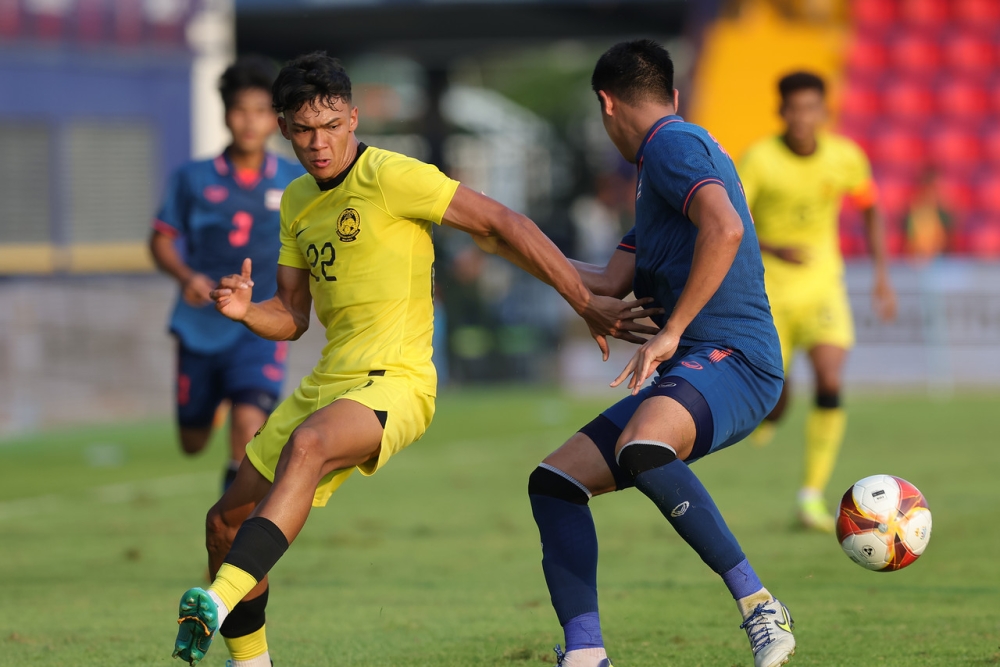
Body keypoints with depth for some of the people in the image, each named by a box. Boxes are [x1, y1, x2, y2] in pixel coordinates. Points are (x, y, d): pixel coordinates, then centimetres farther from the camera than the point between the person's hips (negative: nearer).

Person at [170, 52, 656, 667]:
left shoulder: (390, 177, -10)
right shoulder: (297, 203, 13)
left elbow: (503, 223, -10)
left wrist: (587, 305, -12)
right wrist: (246, 310, -6)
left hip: (395, 383, -8)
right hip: (327, 383, 8)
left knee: (306, 446, -39)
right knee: (226, 524, 8)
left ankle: (220, 603, -50)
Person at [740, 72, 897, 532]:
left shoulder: (845, 157, -4)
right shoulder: (760, 159, -14)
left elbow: (870, 208, 13)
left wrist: (882, 277, 8)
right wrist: (773, 249, -30)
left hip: (822, 285, 2)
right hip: (770, 290, -2)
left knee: (831, 385, -17)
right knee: (773, 400, -1)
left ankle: (812, 496, -10)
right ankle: (768, 417, 39)